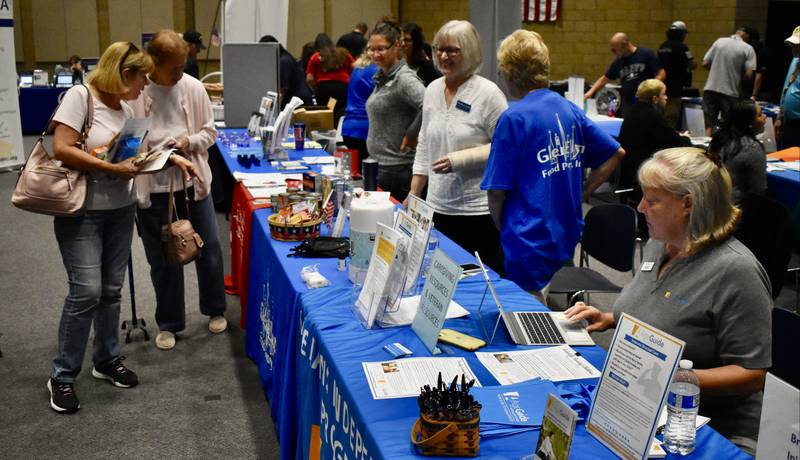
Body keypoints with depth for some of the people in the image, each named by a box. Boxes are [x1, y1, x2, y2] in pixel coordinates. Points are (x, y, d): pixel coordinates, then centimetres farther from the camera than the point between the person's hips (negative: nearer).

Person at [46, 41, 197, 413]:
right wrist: (114, 169, -21)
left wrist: (173, 159, 6)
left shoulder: (127, 109, 8)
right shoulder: (79, 96, -12)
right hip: (80, 212, -7)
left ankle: (107, 360, 28)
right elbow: (61, 149, -20)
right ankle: (62, 375, 6)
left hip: (120, 211, 7)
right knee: (86, 292, -9)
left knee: (111, 290, 12)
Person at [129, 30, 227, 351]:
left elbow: (209, 132, 4)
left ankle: (215, 310, 37)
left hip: (193, 182, 2)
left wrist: (190, 141, -15)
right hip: (152, 188, -2)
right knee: (163, 259, 10)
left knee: (208, 249, 13)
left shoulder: (193, 87, -5)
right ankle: (168, 323, 29)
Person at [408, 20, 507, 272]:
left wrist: (460, 159, -19)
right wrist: (412, 196, 13)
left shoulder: (488, 93, -10)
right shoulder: (432, 90, 9)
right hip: (438, 207, 6)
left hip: (478, 211, -5)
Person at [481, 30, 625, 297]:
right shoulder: (570, 110, 4)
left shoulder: (513, 119, -16)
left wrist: (502, 229, 4)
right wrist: (580, 193, 12)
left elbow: (497, 192, -14)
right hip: (567, 236, 7)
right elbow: (616, 153, 12)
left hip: (530, 243, -7)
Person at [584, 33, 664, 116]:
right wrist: (590, 92, 6)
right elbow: (604, 79, 18)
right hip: (627, 105, 5)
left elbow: (661, 74, -4)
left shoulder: (646, 54, -4)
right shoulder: (618, 61, 11)